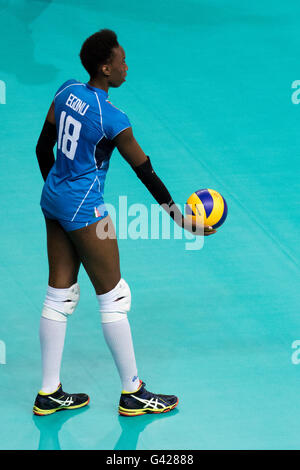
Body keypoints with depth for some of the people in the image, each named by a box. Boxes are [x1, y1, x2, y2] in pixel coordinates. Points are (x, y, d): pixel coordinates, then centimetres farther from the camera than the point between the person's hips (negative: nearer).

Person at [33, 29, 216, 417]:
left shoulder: (67, 91, 1)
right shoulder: (112, 119, -21)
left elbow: (43, 147, 10)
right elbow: (145, 172, -13)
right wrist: (180, 219, -4)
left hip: (54, 197, 8)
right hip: (84, 208, -8)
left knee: (60, 296, 12)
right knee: (113, 298, 3)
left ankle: (49, 394, 16)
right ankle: (133, 394, 11)